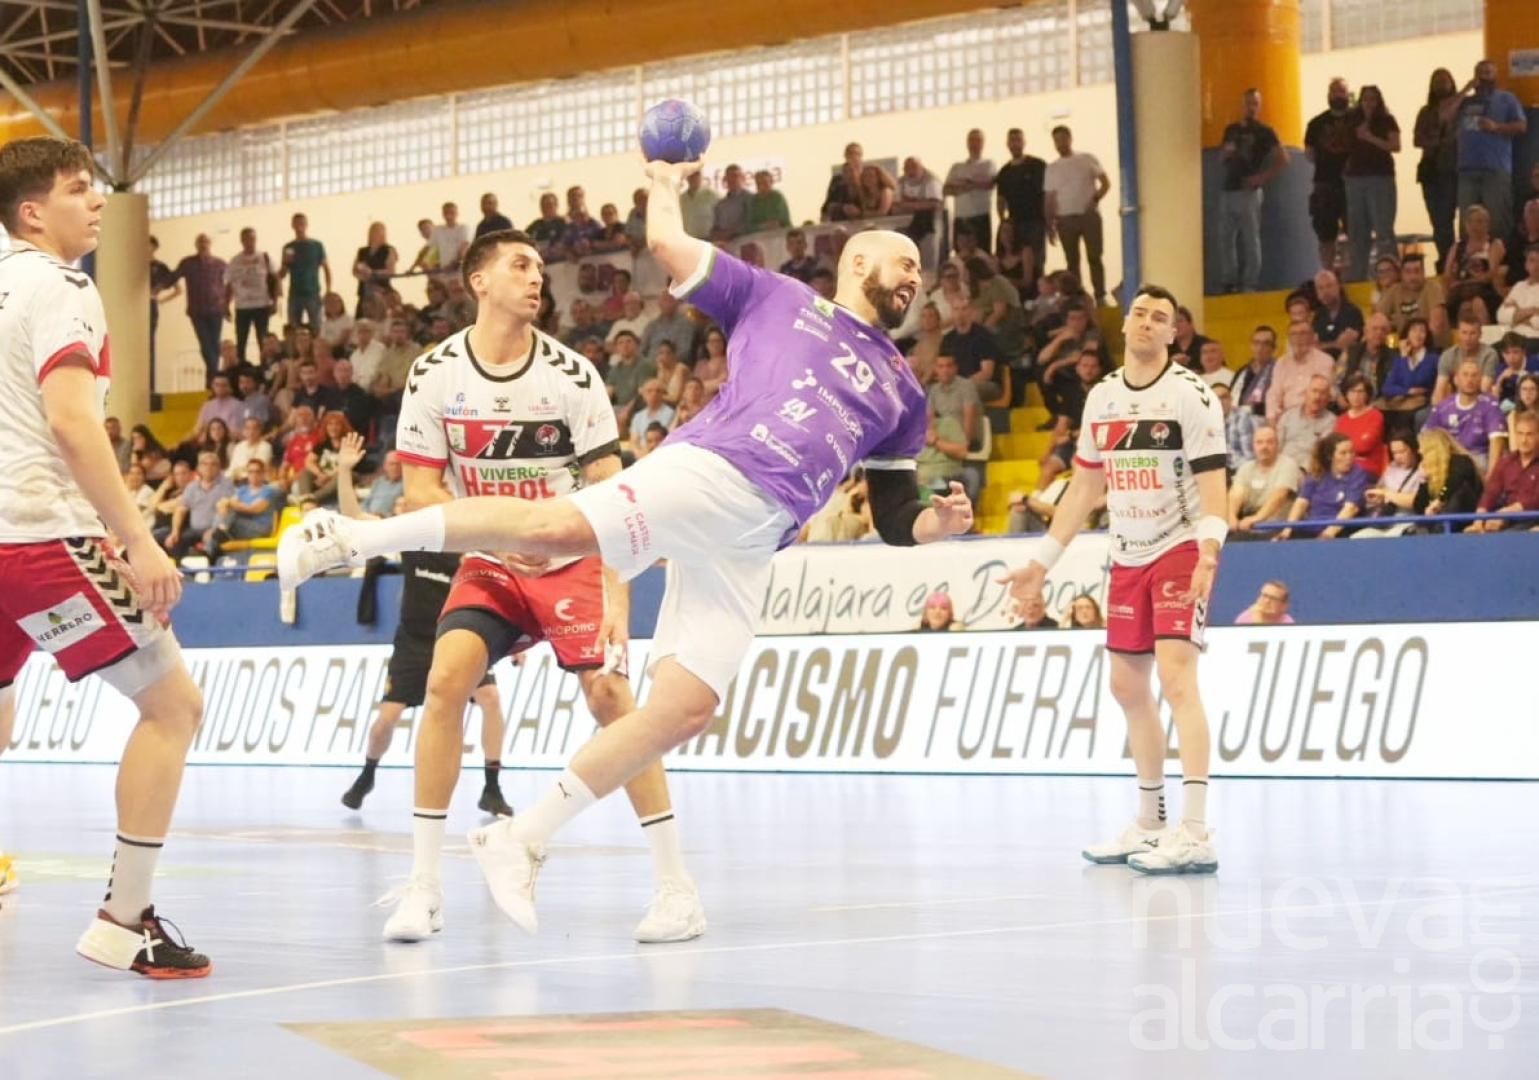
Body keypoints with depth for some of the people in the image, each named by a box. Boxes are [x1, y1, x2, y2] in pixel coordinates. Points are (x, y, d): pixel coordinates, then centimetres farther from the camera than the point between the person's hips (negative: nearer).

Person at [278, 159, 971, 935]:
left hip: (752, 545, 5)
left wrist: (937, 523, 7)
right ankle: (351, 537, -23)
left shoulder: (900, 391, 30)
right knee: (557, 527, -32)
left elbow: (894, 518, 27)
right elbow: (668, 244, 12)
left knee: (686, 709, -8)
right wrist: (665, 185, 29)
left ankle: (522, 840, 1)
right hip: (707, 471, -5)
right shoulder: (779, 299, 17)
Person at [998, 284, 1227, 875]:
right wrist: (1042, 561, 15)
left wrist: (1207, 554, -31)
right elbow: (1085, 485, 17)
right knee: (1128, 686, 10)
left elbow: (1211, 484, -16)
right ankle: (1150, 823, 23)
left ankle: (1195, 833, -25)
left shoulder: (1191, 395, -10)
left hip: (1180, 551, -7)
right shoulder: (1102, 398, 10)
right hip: (1127, 557, 7)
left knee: (1175, 674, -20)